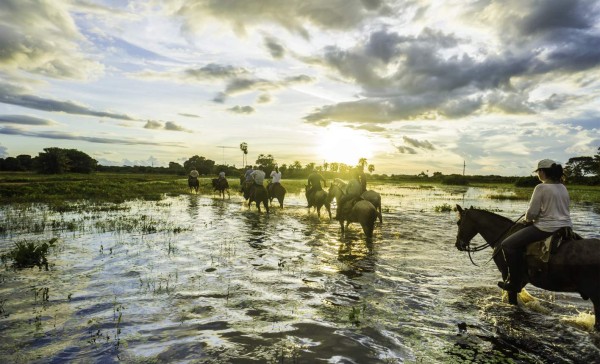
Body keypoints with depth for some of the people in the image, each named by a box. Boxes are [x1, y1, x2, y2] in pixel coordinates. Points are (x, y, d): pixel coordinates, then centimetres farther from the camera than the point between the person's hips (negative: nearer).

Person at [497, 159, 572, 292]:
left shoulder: (541, 188, -14)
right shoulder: (563, 188, 11)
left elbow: (532, 212, -14)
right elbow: (560, 209, 19)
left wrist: (527, 219, 9)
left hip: (547, 228, -9)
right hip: (566, 227, 9)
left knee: (508, 245, -3)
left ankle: (514, 283, 0)